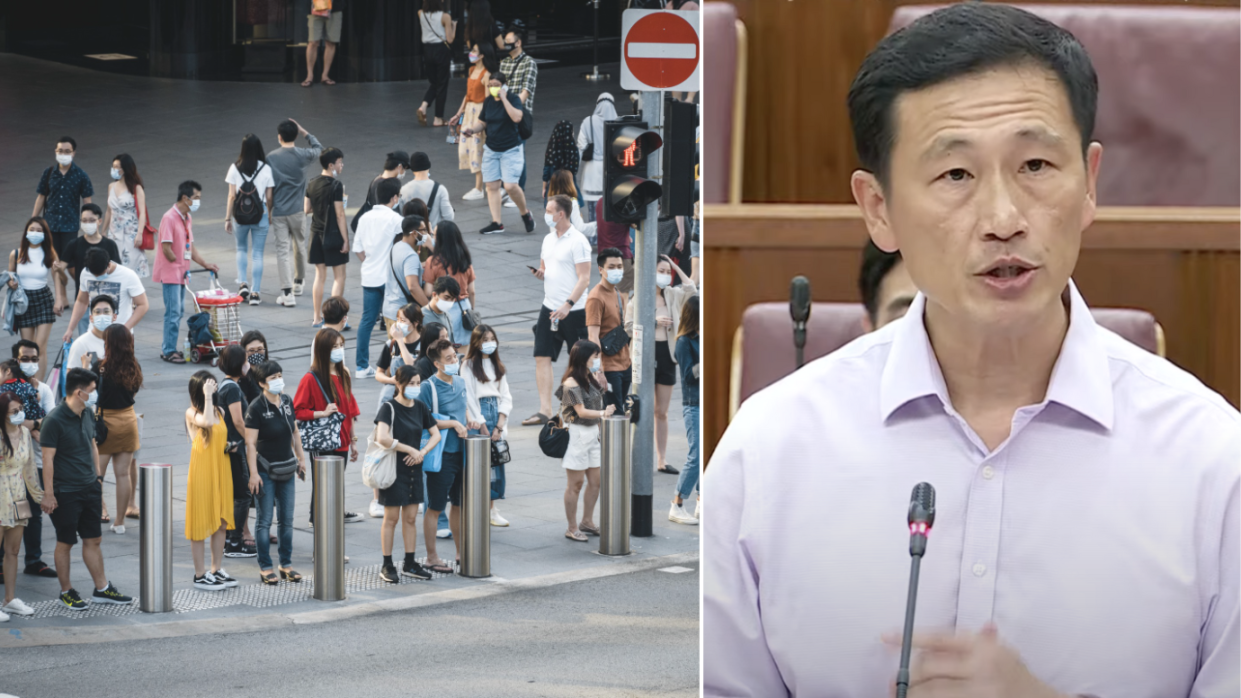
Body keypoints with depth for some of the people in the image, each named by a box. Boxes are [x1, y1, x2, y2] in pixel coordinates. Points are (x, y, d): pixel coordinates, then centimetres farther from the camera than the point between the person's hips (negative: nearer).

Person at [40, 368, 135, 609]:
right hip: (66, 494, -7)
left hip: (90, 489, 7)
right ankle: (66, 591, 16)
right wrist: (48, 494, -18)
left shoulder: (88, 414, 6)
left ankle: (102, 589, 19)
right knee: (65, 543, 5)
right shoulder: (54, 421, -18)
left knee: (93, 540, 12)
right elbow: (48, 458, -17)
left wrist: (97, 476, 18)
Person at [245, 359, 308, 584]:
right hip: (266, 471, -6)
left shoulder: (287, 402, 5)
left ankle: (286, 565, 20)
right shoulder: (256, 408, -14)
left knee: (287, 519, 11)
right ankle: (265, 567, 7)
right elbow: (250, 443, -16)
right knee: (264, 520, 1)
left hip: (286, 469, 6)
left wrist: (301, 459, 17)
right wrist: (254, 473, -20)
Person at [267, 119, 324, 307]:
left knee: (283, 251, -2)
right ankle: (298, 283, 37)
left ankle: (287, 293, -10)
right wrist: (305, 132, 23)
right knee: (300, 246, 21)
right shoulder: (302, 155, -5)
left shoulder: (271, 158, -4)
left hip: (278, 212, -1)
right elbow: (318, 147, 18)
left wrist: (268, 210, 9)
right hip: (297, 210, 1)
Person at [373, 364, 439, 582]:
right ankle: (387, 566, 7)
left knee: (411, 518, 9)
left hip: (413, 469, 5)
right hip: (393, 469, -5)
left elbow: (436, 434, 12)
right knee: (391, 518, 0)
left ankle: (410, 564, 17)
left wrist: (422, 452, -7)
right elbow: (382, 438, -26)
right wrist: (410, 449, -19)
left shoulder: (421, 408, 6)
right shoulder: (389, 408, -12)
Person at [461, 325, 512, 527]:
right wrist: (482, 426, -11)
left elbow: (506, 396, 10)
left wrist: (499, 426, -3)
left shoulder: (498, 366, 14)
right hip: (479, 416, -5)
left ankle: (492, 509, 9)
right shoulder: (469, 366, -3)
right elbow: (470, 398, -7)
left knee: (497, 460, 4)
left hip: (497, 414, 5)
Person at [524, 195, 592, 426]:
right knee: (542, 357, -1)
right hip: (550, 307, 7)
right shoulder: (548, 239, 13)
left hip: (573, 311, -7)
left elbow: (584, 278, -15)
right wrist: (540, 273, 0)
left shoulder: (577, 241, -11)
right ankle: (544, 410, -1)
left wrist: (568, 305, -25)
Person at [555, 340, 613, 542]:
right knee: (576, 483, -2)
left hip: (593, 432, 8)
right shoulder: (571, 384, -16)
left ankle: (587, 522, 26)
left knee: (596, 481, 12)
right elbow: (581, 411, -23)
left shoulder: (591, 378, 8)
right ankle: (572, 528, 6)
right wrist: (602, 413, -39)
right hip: (576, 433, -8)